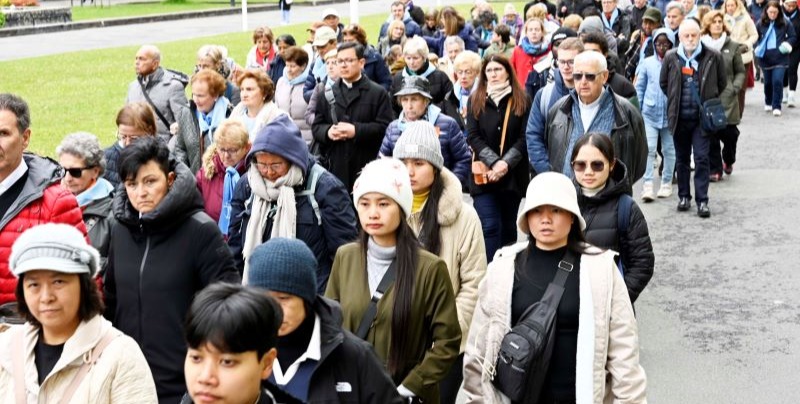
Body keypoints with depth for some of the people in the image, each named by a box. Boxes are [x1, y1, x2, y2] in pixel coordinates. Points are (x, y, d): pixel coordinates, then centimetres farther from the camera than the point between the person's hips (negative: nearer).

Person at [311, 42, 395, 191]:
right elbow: (316, 127, 14)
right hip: (335, 166, 3)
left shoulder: (378, 93, 4)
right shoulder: (325, 95, 16)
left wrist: (356, 131, -17)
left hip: (367, 167, -3)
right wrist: (328, 131, -9)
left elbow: (385, 127, -6)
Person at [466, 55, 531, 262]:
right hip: (484, 174, -1)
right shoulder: (475, 101, 7)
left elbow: (525, 138, -2)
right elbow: (473, 137, 0)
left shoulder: (521, 101, 4)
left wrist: (506, 163, -15)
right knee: (490, 226, -10)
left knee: (508, 227, 10)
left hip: (513, 174, 1)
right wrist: (493, 163, -13)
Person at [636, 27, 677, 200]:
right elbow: (639, 88, 7)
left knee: (669, 149, 11)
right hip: (650, 113, 0)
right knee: (649, 149, -7)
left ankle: (667, 184, 22)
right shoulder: (647, 63, 1)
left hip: (670, 113, 0)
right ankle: (647, 186, -7)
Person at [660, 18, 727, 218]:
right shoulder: (671, 58, 0)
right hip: (679, 117, 2)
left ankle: (702, 201, -2)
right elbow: (664, 83, 14)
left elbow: (722, 84, 8)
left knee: (702, 158, -6)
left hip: (702, 117, -2)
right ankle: (684, 196, 24)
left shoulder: (713, 57, -4)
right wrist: (674, 102, 12)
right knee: (681, 158, 12)